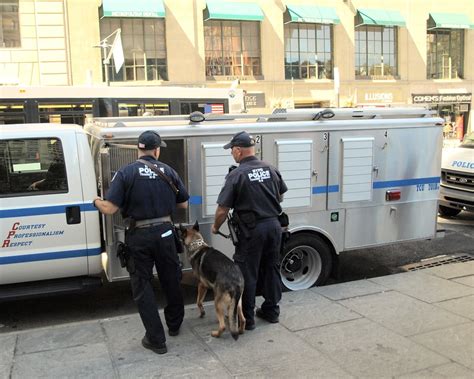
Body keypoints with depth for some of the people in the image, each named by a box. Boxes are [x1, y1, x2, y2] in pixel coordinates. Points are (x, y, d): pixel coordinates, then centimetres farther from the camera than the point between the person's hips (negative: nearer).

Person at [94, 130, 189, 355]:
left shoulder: (126, 173, -9)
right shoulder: (168, 171, 0)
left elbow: (109, 209, -14)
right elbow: (183, 204, 7)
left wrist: (96, 201, 7)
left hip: (139, 236, -2)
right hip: (164, 233, 3)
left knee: (142, 286, 10)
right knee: (171, 280, 20)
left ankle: (156, 339, 12)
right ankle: (174, 325, 39)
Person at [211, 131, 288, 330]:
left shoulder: (236, 175, -16)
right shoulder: (271, 169, 2)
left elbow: (222, 210, -14)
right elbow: (280, 196, 16)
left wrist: (216, 227, 4)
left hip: (252, 230, -6)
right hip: (273, 225, 6)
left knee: (247, 274, 6)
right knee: (271, 269, 18)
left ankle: (247, 318, 14)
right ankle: (271, 310, 30)